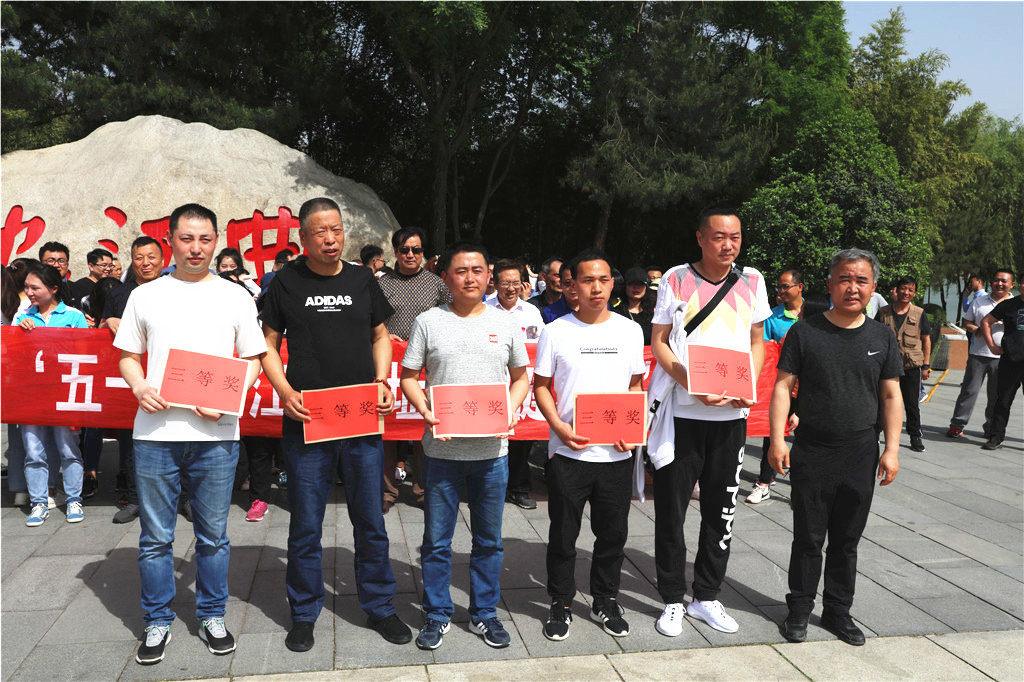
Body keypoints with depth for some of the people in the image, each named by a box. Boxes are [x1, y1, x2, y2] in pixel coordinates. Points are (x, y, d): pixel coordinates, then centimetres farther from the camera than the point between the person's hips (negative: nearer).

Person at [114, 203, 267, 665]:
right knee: (155, 536, 9)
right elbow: (128, 357, 13)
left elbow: (253, 360, 7)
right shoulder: (145, 296, 9)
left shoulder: (235, 296, 6)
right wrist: (139, 387, -8)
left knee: (213, 535, 9)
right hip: (155, 432, 1)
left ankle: (211, 617, 27)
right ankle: (157, 622, 26)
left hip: (215, 435, 0)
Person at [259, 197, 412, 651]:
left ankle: (379, 606, 27)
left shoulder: (363, 280, 8)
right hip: (305, 420, -1)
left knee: (370, 520, 10)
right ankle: (304, 614, 26)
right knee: (306, 525, 8)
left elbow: (380, 336, 16)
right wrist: (285, 391, -9)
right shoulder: (286, 283, 2)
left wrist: (382, 378, -1)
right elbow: (268, 344, 6)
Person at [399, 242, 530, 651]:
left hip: (492, 449, 2)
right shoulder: (428, 322, 1)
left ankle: (484, 613, 30)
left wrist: (512, 410, -5)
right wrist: (425, 412, -13)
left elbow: (521, 376, 13)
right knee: (436, 540, 8)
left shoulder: (505, 323, 5)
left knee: (489, 539, 13)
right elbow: (409, 376, 4)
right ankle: (437, 614, 26)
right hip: (442, 448, -1)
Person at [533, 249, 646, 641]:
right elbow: (540, 385, 2)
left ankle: (605, 601, 32)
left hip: (617, 454, 2)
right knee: (563, 534, 8)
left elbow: (636, 385, 11)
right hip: (568, 452, -2)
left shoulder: (630, 330, 5)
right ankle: (561, 604, 26)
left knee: (613, 533, 13)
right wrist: (558, 425, -13)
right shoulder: (556, 331, -1)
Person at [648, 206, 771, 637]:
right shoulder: (676, 279, -2)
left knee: (721, 510, 11)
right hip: (682, 412, -3)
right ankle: (672, 601, 20)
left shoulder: (751, 281, 7)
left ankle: (707, 597, 28)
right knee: (671, 509, 3)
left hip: (731, 414, 3)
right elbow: (658, 344, -3)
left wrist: (750, 385, -5)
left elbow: (757, 342, 14)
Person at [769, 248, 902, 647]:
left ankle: (837, 612, 29)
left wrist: (892, 449, 0)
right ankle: (799, 611, 22)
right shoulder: (805, 332, -3)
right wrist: (777, 440, -12)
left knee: (847, 540, 13)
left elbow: (891, 396, 7)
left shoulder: (882, 339, 5)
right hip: (811, 453, -2)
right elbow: (783, 386, -4)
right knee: (808, 539, 6)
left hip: (861, 456, 2)